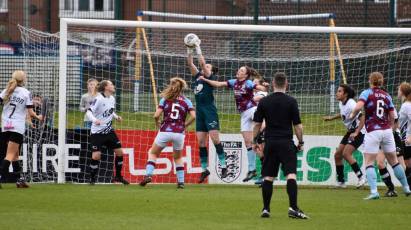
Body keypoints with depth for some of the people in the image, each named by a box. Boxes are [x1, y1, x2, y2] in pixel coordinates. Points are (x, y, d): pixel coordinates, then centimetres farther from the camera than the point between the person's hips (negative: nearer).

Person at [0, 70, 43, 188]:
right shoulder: (26, 93, -5)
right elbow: (30, 113, -6)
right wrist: (38, 117, 14)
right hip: (17, 128, -5)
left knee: (15, 154, 16)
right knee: (10, 155, -5)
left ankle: (20, 179, 20)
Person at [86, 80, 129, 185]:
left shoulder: (112, 99, 4)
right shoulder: (99, 99, -17)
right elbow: (89, 112, -22)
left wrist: (116, 117, 2)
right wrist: (94, 120, -40)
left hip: (109, 130, 7)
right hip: (97, 132, -7)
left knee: (119, 152, 4)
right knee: (96, 156, -13)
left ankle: (118, 176, 20)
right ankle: (92, 179, 4)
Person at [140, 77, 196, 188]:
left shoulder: (165, 99, 4)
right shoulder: (186, 101, 7)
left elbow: (156, 115, -5)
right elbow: (193, 116, -5)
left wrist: (157, 123, 15)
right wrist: (185, 125, 10)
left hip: (165, 131, -1)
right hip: (179, 133, 1)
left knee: (153, 153, 18)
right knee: (178, 157, 24)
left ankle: (148, 175, -2)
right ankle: (181, 181, 16)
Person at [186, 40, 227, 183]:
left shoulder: (211, 78, -2)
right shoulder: (198, 76, 15)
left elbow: (202, 64, -12)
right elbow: (190, 64, 10)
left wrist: (198, 51, -9)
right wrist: (190, 52, -1)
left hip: (210, 111, -7)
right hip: (200, 112, 7)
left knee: (215, 139, -10)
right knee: (201, 142, 5)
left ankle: (223, 166, -6)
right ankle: (204, 169, 10)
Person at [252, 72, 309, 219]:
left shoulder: (264, 102, 4)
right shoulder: (291, 102, -3)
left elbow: (257, 124, 7)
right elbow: (297, 125, -3)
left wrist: (254, 141, 17)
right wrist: (301, 142, 8)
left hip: (270, 142, 3)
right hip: (286, 142, -3)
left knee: (268, 177, 8)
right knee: (291, 174, -8)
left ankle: (266, 209, 9)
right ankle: (293, 208, -20)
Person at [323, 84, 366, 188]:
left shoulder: (351, 104, -24)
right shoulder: (341, 104, 4)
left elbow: (362, 118, -28)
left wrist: (356, 133, -34)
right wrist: (332, 117, 21)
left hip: (359, 132, -9)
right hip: (350, 132, 9)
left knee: (346, 153, -23)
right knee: (337, 155, 5)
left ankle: (361, 177, -16)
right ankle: (340, 181, 14)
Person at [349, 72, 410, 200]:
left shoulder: (367, 93, -3)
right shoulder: (387, 96, 9)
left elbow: (358, 107, -19)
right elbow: (392, 117, 9)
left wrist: (352, 115, -1)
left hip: (373, 132, -4)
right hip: (387, 131, 4)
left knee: (369, 163, 0)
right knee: (394, 161, 16)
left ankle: (374, 191, -16)